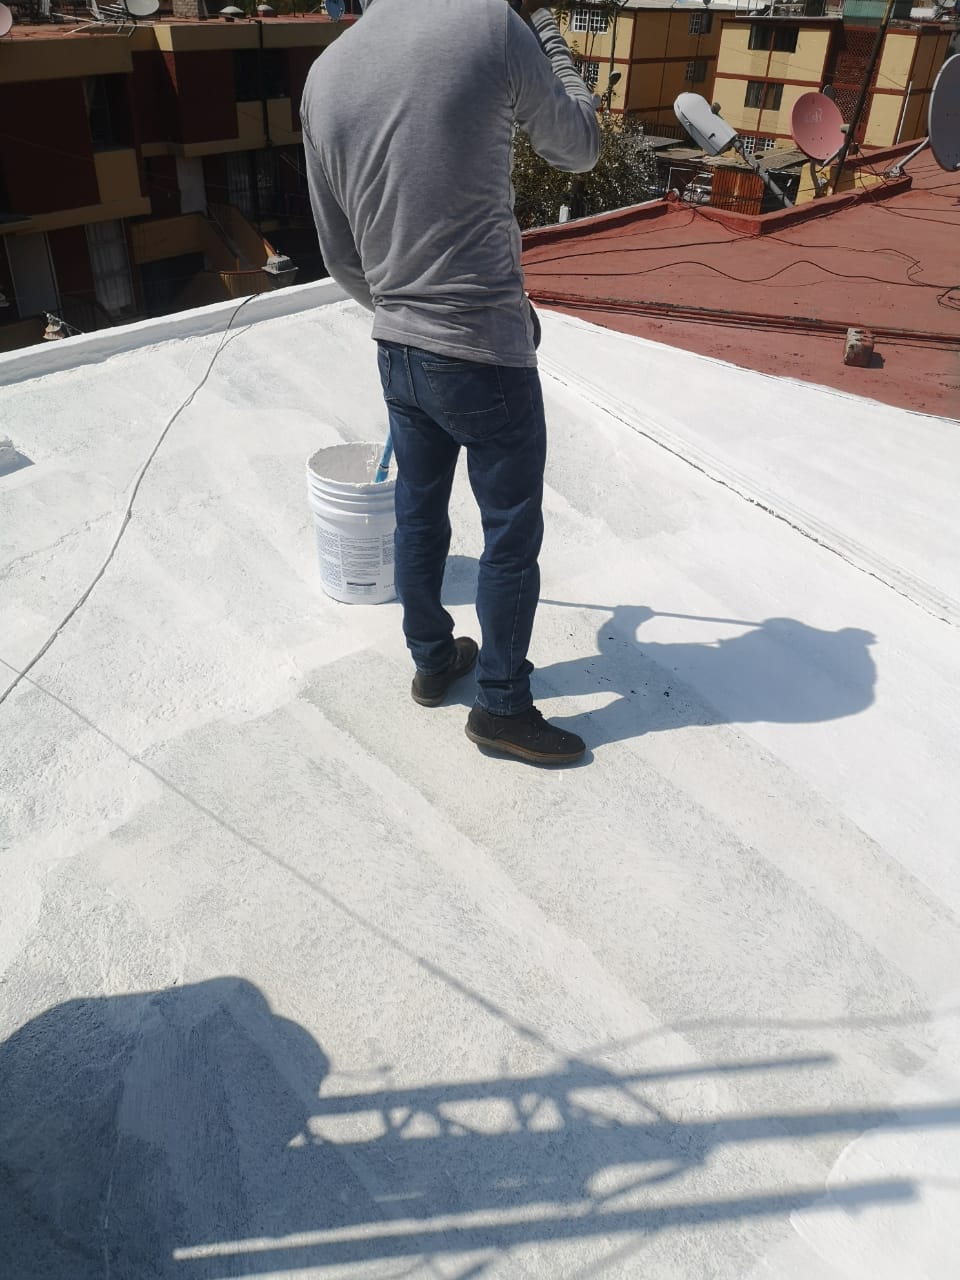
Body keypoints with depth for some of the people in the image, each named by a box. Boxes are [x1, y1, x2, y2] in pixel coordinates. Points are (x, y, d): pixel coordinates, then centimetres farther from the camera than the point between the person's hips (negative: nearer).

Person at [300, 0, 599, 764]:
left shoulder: (324, 77, 4)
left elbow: (341, 257, 10)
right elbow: (579, 148, 5)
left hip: (397, 353, 6)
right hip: (487, 355, -6)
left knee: (419, 516, 20)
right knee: (512, 535, 8)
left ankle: (434, 661, 39)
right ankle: (502, 706, 22)